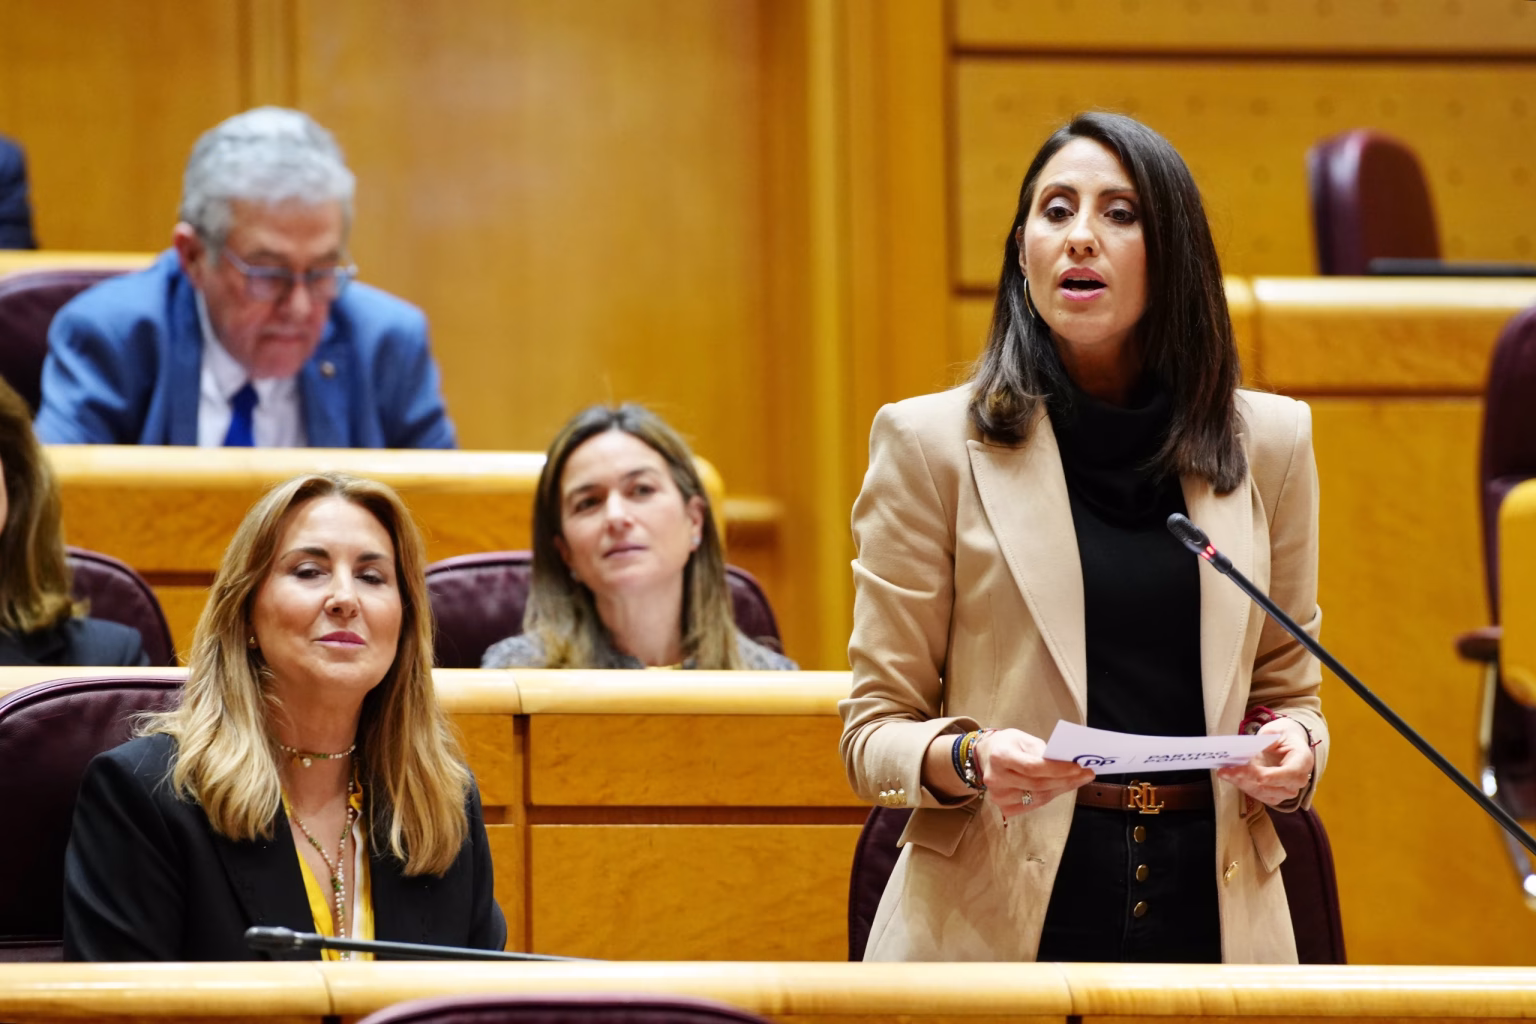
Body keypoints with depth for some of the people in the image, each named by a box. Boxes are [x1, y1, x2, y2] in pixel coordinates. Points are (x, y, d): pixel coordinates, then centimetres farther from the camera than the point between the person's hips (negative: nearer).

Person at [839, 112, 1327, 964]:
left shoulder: (1269, 444, 7)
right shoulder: (931, 445, -1)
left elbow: (1288, 689, 15)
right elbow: (874, 728, 0)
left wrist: (1294, 750, -8)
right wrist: (967, 759, -20)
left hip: (1212, 908, 2)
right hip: (996, 919, -2)